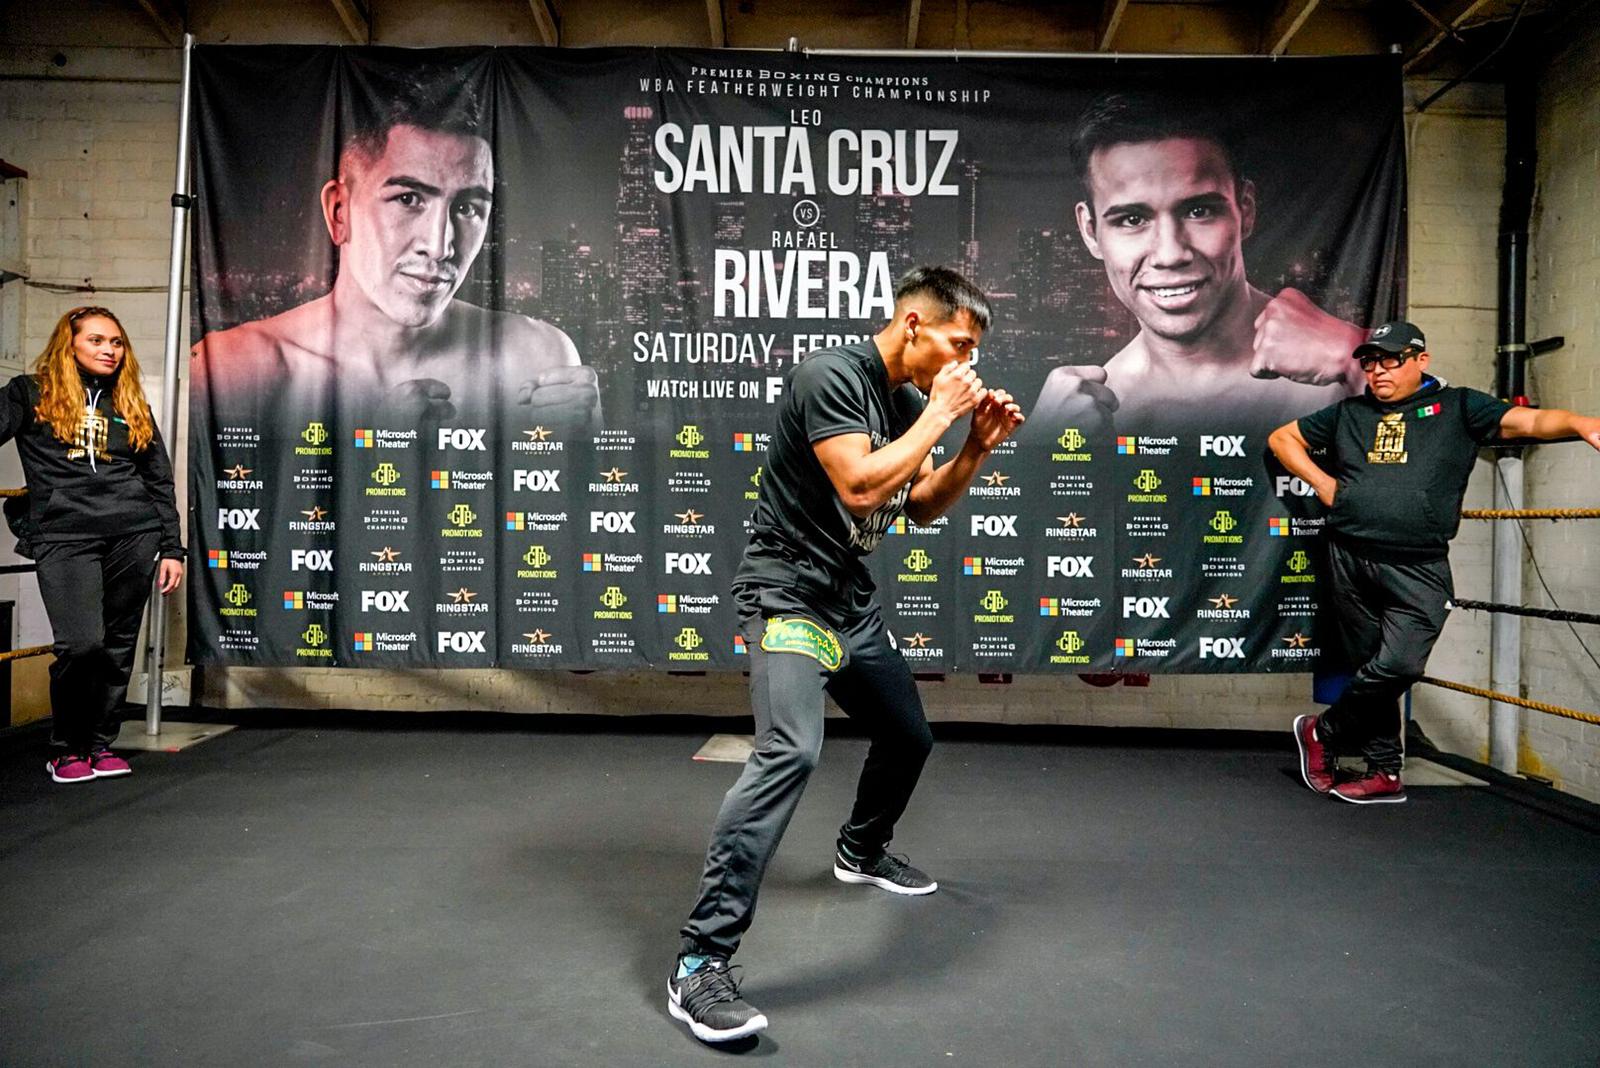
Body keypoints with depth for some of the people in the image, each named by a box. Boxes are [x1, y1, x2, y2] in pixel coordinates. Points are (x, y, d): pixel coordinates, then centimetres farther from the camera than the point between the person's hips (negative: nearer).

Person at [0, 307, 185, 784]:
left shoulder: (132, 406, 18)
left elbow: (160, 482, 17)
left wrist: (171, 548, 11)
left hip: (134, 535, 3)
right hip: (63, 536, -3)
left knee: (118, 645, 4)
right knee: (81, 644, -14)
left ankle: (101, 744, 17)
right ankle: (66, 749, 6)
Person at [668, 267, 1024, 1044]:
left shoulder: (908, 400, 8)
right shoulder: (832, 375, -17)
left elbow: (924, 507, 15)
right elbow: (859, 486, -28)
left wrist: (977, 446, 1)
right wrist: (937, 417, -18)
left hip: (851, 599, 9)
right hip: (789, 592, -9)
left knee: (908, 736, 19)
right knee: (790, 751, -27)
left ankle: (861, 851, 48)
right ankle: (701, 962, -20)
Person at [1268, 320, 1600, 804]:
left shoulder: (1456, 408, 8)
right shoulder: (1347, 414, 16)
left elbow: (1528, 420, -5)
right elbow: (1281, 437, 25)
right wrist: (1321, 482, 12)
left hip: (1417, 568, -2)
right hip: (1350, 559, 3)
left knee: (1397, 664, -16)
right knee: (1371, 668, 7)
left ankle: (1323, 733, 6)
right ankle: (1384, 772, 18)